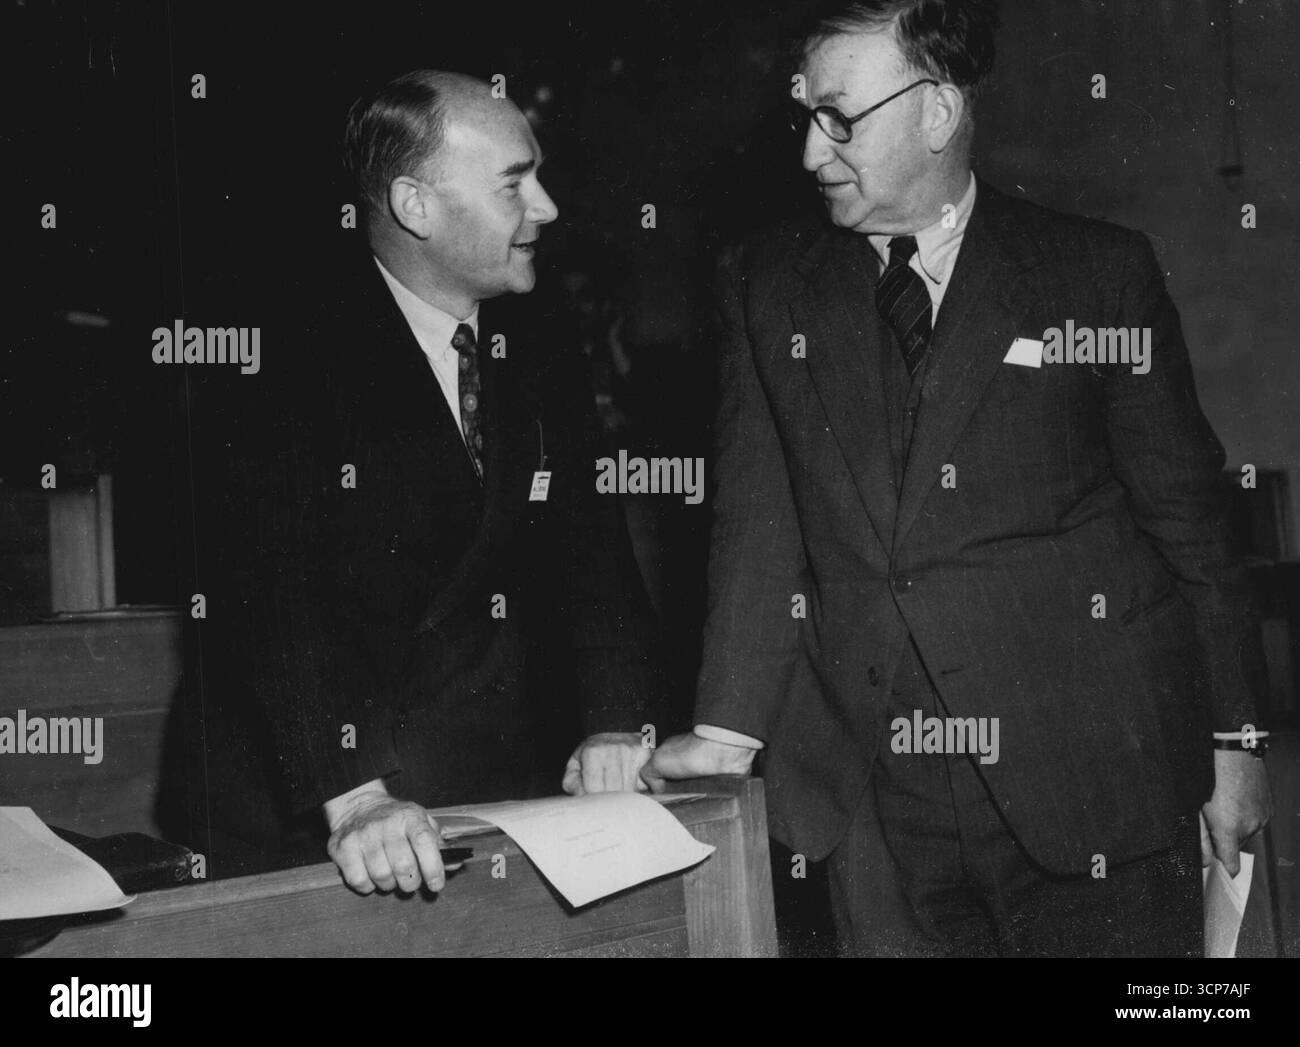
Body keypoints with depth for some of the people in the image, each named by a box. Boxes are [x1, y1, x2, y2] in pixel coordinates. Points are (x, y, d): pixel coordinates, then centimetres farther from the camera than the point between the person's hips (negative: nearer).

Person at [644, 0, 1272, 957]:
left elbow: (1187, 513, 2)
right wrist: (728, 727, -5)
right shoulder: (769, 287, 8)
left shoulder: (1098, 273, 0)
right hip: (872, 798, 2)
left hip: (1089, 777, -2)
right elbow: (759, 518, 4)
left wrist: (1234, 737, 3)